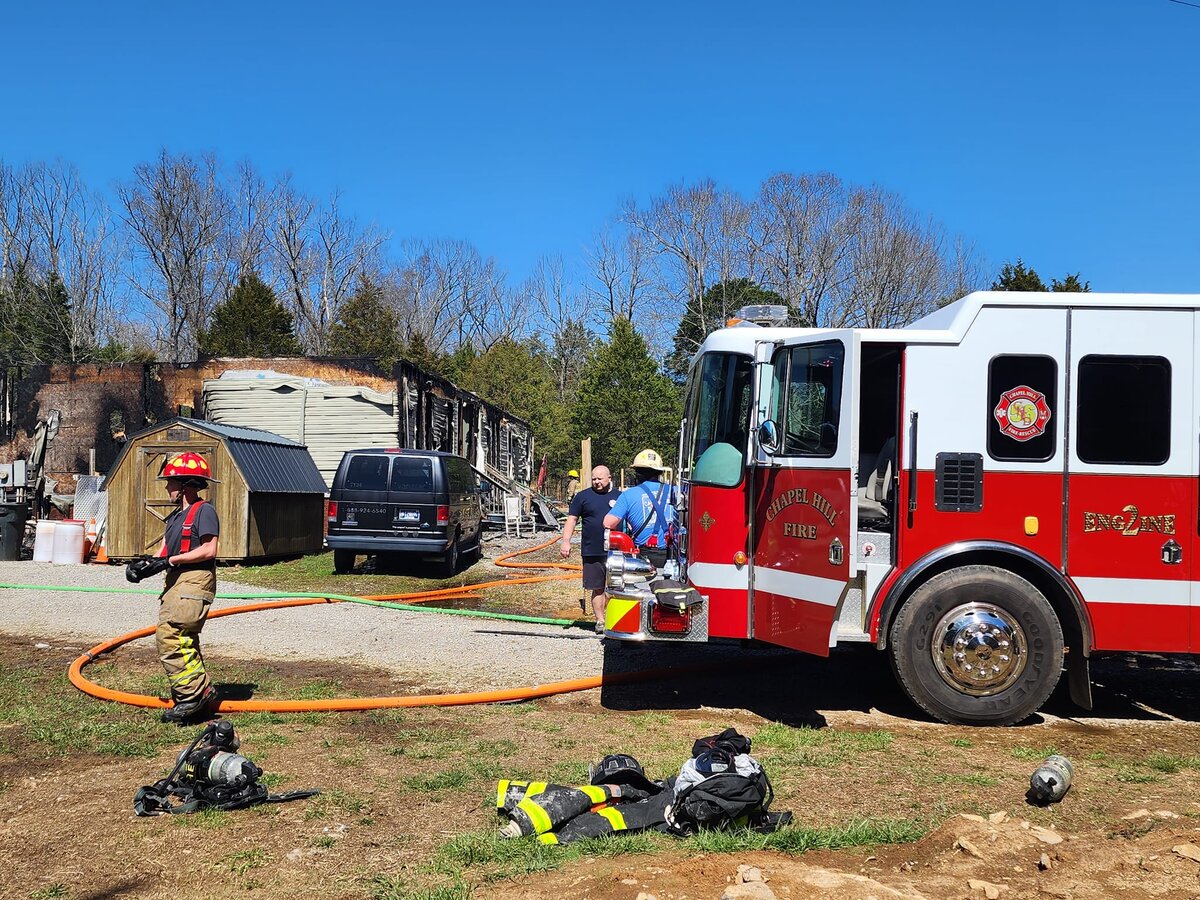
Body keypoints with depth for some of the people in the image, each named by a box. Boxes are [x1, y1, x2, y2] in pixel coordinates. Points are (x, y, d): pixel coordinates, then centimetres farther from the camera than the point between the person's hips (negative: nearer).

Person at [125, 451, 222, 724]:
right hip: (176, 583, 10)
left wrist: (169, 561, -16)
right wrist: (146, 564, -4)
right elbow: (165, 550, 17)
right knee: (184, 643, 10)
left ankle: (193, 695, -14)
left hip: (195, 581, -10)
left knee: (169, 636, -19)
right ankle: (202, 698, 16)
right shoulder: (176, 516, 22)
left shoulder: (204, 510, -8)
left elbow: (209, 550, -17)